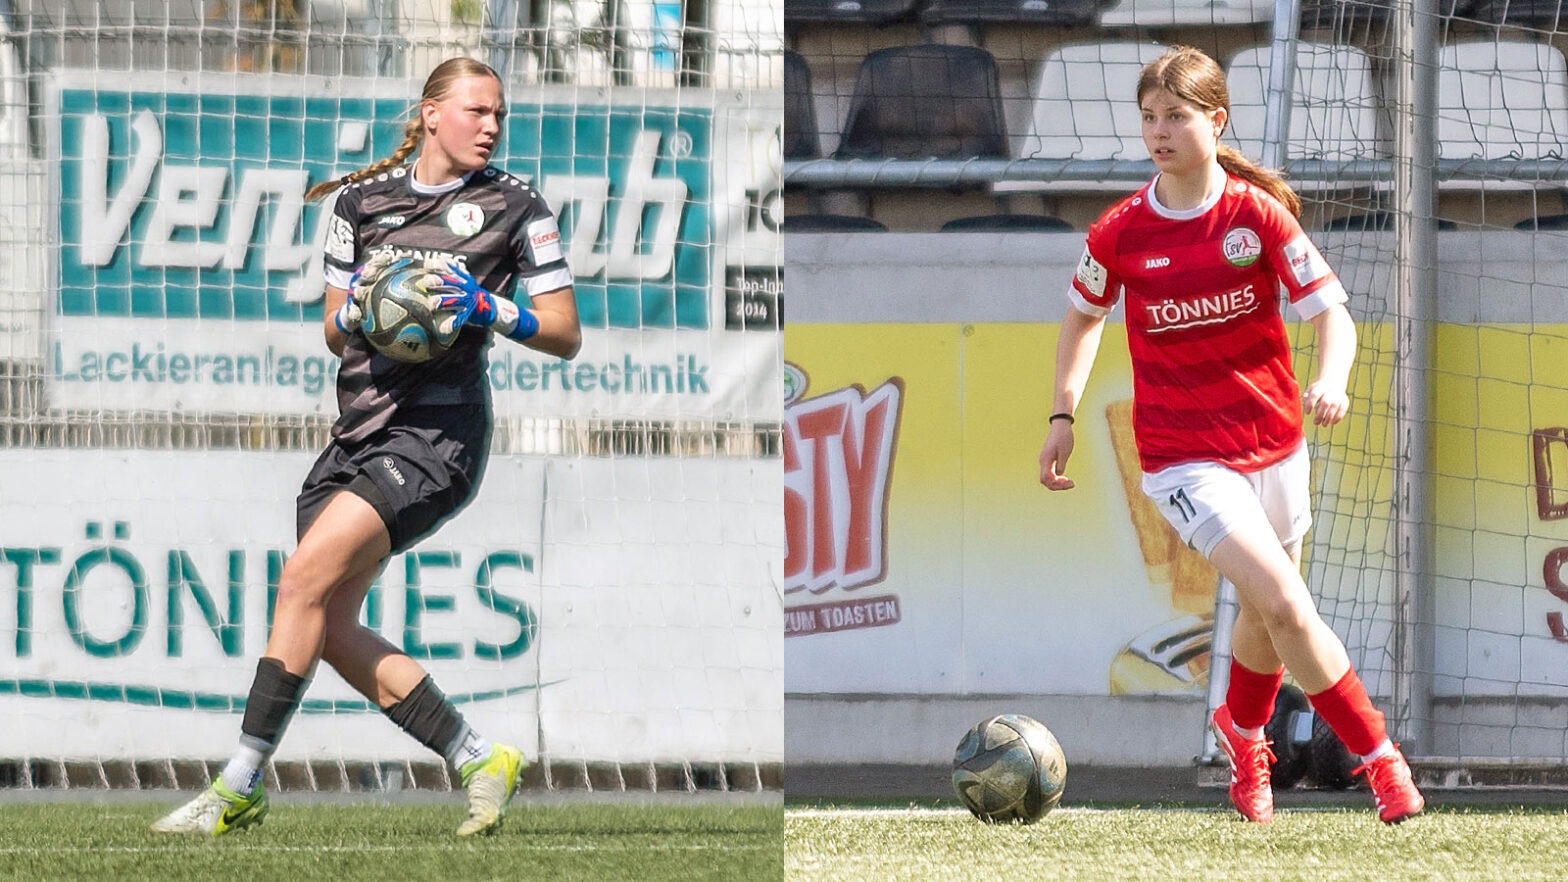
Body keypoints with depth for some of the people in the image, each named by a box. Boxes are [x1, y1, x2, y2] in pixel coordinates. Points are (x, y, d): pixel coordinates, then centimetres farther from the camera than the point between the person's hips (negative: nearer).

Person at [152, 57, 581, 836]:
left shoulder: (515, 206, 0)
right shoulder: (361, 200, 12)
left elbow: (566, 334, 0)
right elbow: (334, 332, 16)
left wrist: (488, 309, -16)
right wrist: (355, 312, -7)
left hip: (436, 434, -7)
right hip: (358, 432, 7)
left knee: (305, 578, -19)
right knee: (331, 630, 1)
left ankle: (240, 788, -15)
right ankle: (479, 761, 14)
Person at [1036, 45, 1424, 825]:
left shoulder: (1259, 213, -7)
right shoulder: (1120, 234, -5)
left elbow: (1331, 313, -9)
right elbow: (1084, 316, 14)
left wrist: (1330, 381, -29)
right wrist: (1063, 415, 7)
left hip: (1272, 443, 2)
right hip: (1182, 459, -2)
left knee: (1267, 615, 18)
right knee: (1284, 605, -19)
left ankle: (1243, 732, 49)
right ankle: (1377, 755, -8)